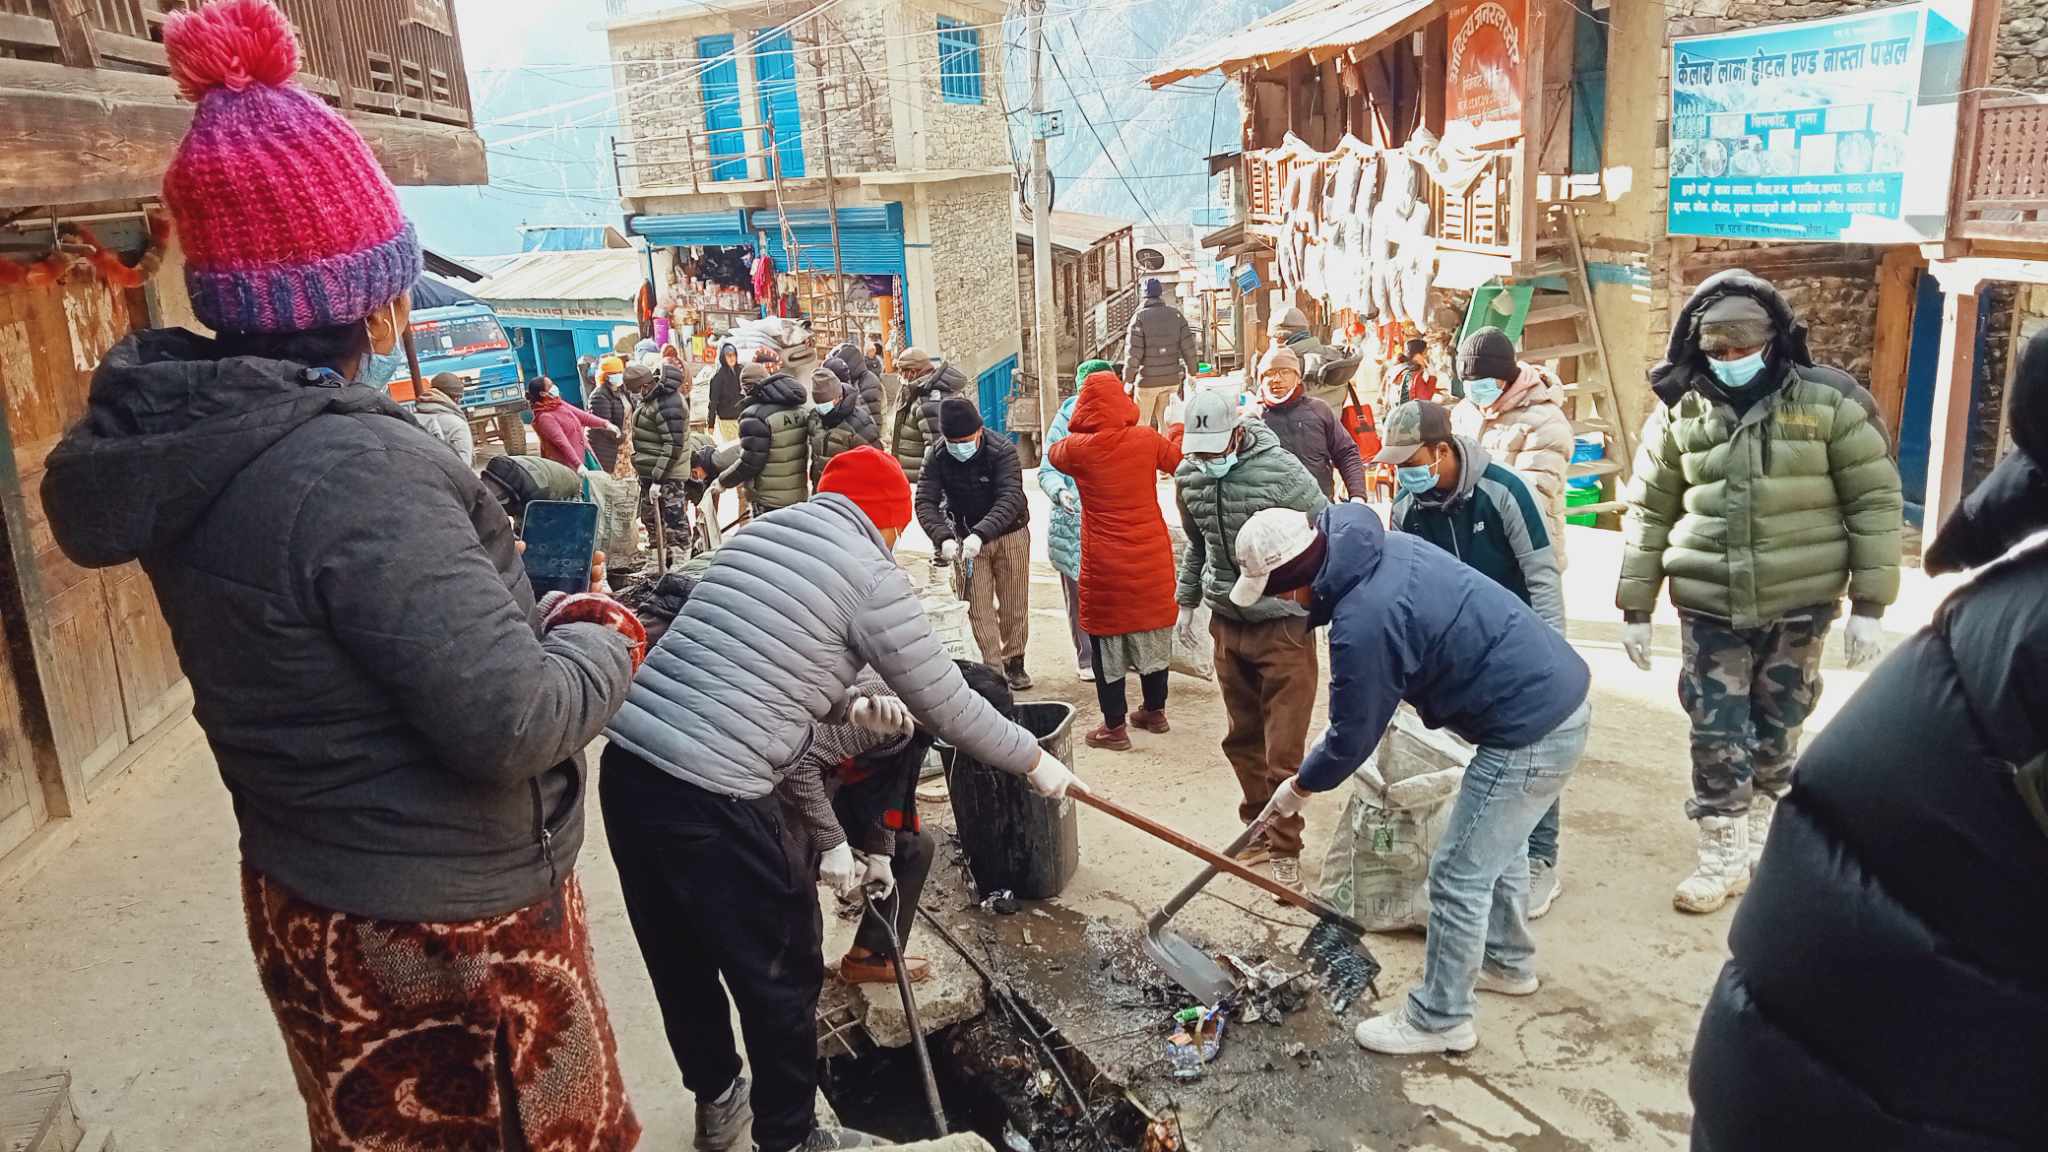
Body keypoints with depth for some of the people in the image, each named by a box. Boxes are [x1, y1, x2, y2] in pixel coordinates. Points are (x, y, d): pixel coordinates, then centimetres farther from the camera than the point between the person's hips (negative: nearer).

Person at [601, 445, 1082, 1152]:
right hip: (708, 795, -8)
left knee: (680, 958, 24)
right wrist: (1034, 761, 15)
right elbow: (946, 705, 1)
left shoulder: (758, 532, 18)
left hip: (627, 761, 8)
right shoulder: (870, 575, -4)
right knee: (780, 973, 12)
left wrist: (848, 706, 26)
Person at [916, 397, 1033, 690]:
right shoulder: (938, 459, -14)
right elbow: (925, 503, -19)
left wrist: (980, 534, -45)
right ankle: (994, 670, 8)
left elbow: (1011, 498, -32)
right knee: (979, 609, -1)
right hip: (967, 538, 2)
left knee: (1014, 605, 6)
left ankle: (1014, 662, 24)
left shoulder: (1003, 450, -22)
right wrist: (943, 538, -37)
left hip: (1010, 534, -2)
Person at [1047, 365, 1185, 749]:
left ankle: (1115, 726, 11)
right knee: (1152, 631, 17)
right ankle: (1154, 711, 32)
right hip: (1151, 557, 3)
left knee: (1107, 638, 7)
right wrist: (1182, 426, 30)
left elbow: (1053, 454, 12)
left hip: (1105, 562, -3)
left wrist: (1079, 430, 21)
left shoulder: (1077, 447, -13)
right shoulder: (1147, 439, -7)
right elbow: (1179, 459, 14)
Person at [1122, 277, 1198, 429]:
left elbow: (1133, 352, -12)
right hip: (1172, 379, 4)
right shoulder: (1175, 314, 2)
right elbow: (1188, 346, 1)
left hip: (1148, 380, -4)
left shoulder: (1140, 317, -9)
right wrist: (1191, 372, 13)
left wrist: (1127, 380, -4)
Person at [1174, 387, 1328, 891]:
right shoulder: (1188, 476, 0)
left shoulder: (1281, 471, -18)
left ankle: (1285, 849, 10)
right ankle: (1258, 827, 32)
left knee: (1283, 750, -3)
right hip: (1227, 623, 6)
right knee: (1242, 738, 15)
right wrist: (1187, 599, 21)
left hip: (1283, 626, -5)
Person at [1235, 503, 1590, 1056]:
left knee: (1459, 876, 3)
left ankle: (1439, 1020, 19)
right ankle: (1508, 962, 48)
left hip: (1530, 730, -10)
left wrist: (1299, 787, 7)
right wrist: (1343, 724, 17)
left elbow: (1351, 740, -11)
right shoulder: (1383, 547, 2)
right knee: (1498, 843, 28)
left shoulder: (1363, 625, -25)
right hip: (1559, 687, 10)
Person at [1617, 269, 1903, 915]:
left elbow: (1875, 500, 0)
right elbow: (1650, 511, 6)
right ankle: (1723, 855, 13)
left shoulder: (1830, 400, -4)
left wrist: (1869, 603, -4)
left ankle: (1760, 838, 31)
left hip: (1800, 602, 0)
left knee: (1777, 731, 11)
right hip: (1710, 604, 1)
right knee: (1717, 732, 0)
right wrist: (1635, 607, 5)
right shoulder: (1679, 411, 0)